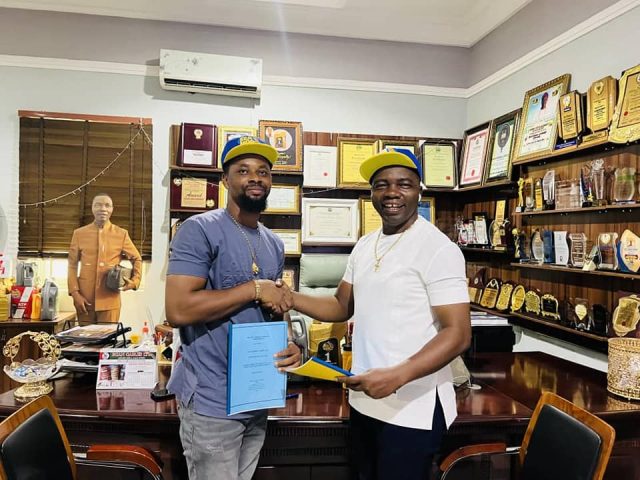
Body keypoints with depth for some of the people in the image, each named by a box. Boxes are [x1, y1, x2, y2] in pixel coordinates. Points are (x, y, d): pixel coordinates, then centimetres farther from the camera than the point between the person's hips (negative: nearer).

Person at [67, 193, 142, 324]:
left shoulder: (121, 234, 3)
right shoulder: (79, 233, 6)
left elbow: (137, 259, 11)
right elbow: (72, 265, 7)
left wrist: (135, 281, -5)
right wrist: (74, 293, -3)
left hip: (110, 300, -1)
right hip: (84, 299, 1)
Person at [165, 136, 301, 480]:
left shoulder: (274, 244, 10)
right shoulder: (199, 230, -14)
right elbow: (177, 310, -23)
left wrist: (289, 344, -4)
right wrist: (255, 288, -20)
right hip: (213, 401, -7)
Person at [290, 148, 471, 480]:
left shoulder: (437, 248, -16)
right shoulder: (364, 246, 7)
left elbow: (458, 334, -19)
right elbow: (343, 307, 13)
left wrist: (397, 377, -31)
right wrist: (289, 298, -3)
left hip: (413, 408, -7)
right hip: (364, 399, 7)